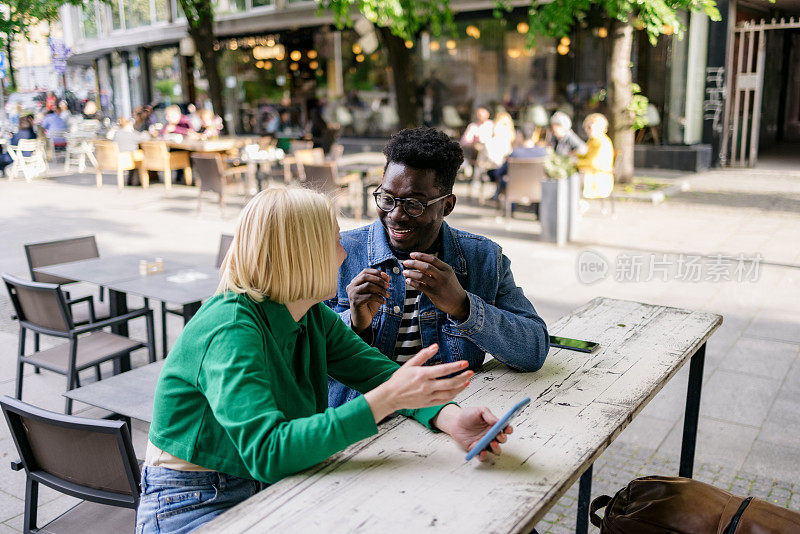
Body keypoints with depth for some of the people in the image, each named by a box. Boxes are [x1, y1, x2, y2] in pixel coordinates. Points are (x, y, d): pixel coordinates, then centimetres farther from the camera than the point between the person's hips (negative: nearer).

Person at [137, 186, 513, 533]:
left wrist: (449, 417, -21)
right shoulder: (232, 330, -26)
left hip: (269, 488, 7)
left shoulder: (313, 317, -1)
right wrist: (384, 400, -39)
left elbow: (380, 372, -2)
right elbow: (268, 454, -34)